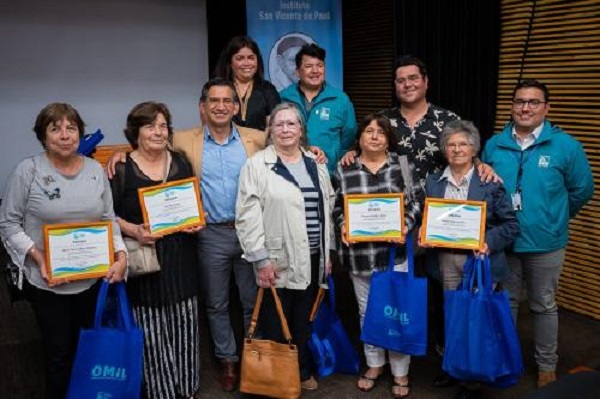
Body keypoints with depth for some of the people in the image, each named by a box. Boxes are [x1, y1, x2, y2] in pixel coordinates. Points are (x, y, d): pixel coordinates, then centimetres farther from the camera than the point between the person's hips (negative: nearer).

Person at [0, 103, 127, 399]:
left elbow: (109, 220, 7)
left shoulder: (95, 170, 3)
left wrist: (121, 254, -8)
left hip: (93, 279, 3)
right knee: (59, 350, 10)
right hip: (47, 282, -3)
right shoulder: (28, 170, -9)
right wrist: (38, 258, -17)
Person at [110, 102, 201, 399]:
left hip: (180, 257, 4)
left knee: (184, 326, 11)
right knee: (152, 331, 3)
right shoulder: (122, 168, -5)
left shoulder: (180, 162, 8)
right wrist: (133, 231, -19)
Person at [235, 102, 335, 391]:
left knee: (304, 322, 16)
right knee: (276, 324, 6)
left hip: (312, 258, 5)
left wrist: (328, 252, 12)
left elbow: (328, 209, 14)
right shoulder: (257, 166, -8)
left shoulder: (316, 165, 9)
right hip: (278, 260, -5)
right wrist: (261, 259, -14)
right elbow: (248, 216, -12)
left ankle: (302, 370, 35)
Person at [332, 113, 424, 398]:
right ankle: (374, 365, 34)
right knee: (367, 312, 15)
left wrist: (406, 225, -14)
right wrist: (343, 225, -10)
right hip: (360, 254, 1)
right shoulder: (343, 171, 3)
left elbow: (417, 201, 1)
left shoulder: (402, 164, 2)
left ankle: (400, 373, 22)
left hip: (396, 251, -1)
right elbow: (335, 206, 8)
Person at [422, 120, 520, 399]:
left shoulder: (490, 182, -3)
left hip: (480, 260, -2)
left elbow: (511, 224, -2)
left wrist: (490, 242, -17)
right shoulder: (433, 182, 7)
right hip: (447, 260, 3)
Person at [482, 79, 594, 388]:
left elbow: (582, 190, 1)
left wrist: (555, 218, 8)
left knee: (543, 305, 13)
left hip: (545, 243, -2)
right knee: (505, 302, 16)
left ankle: (546, 365, 31)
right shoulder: (494, 145, -2)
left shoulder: (565, 145, -10)